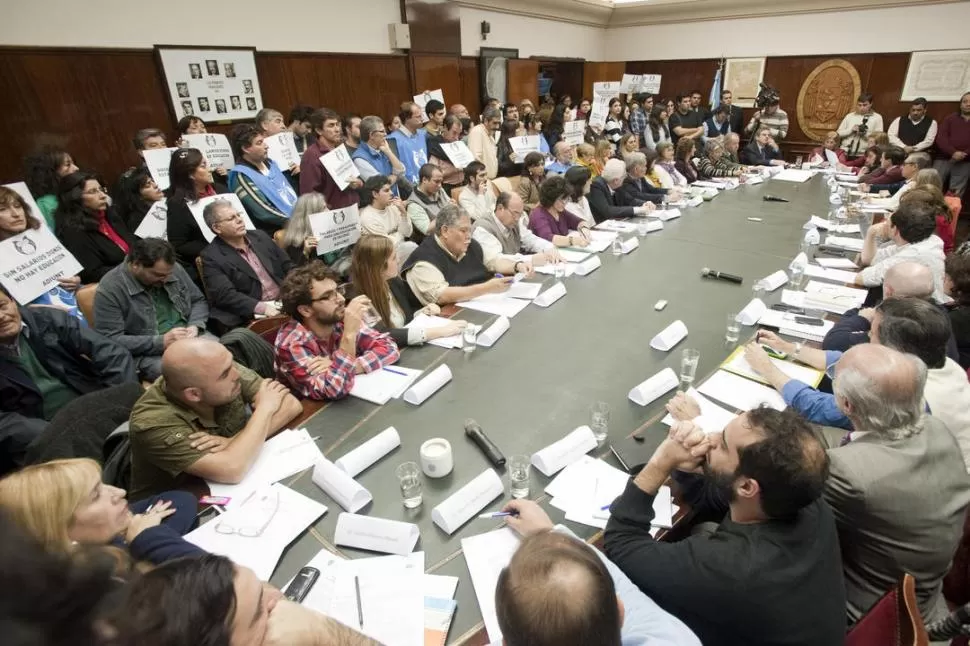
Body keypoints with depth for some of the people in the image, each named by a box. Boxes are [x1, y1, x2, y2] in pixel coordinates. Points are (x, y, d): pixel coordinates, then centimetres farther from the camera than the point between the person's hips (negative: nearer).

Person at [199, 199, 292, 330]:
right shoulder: (211, 257, -1)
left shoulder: (260, 236, 14)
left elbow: (288, 267, 16)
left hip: (287, 304, 6)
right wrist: (262, 308, -24)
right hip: (253, 317, -5)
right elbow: (225, 295, -11)